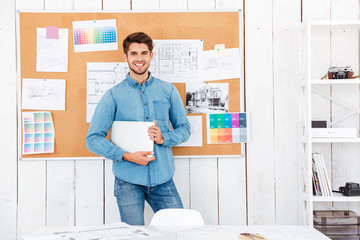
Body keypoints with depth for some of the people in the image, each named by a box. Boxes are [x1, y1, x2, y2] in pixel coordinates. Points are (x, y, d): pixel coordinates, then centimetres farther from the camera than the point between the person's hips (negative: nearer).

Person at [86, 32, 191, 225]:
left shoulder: (168, 91, 8)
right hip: (128, 181, -1)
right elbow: (93, 139, -2)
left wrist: (163, 138, -9)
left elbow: (184, 129, 13)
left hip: (163, 180, 2)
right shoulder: (113, 96, 1)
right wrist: (127, 156, -15)